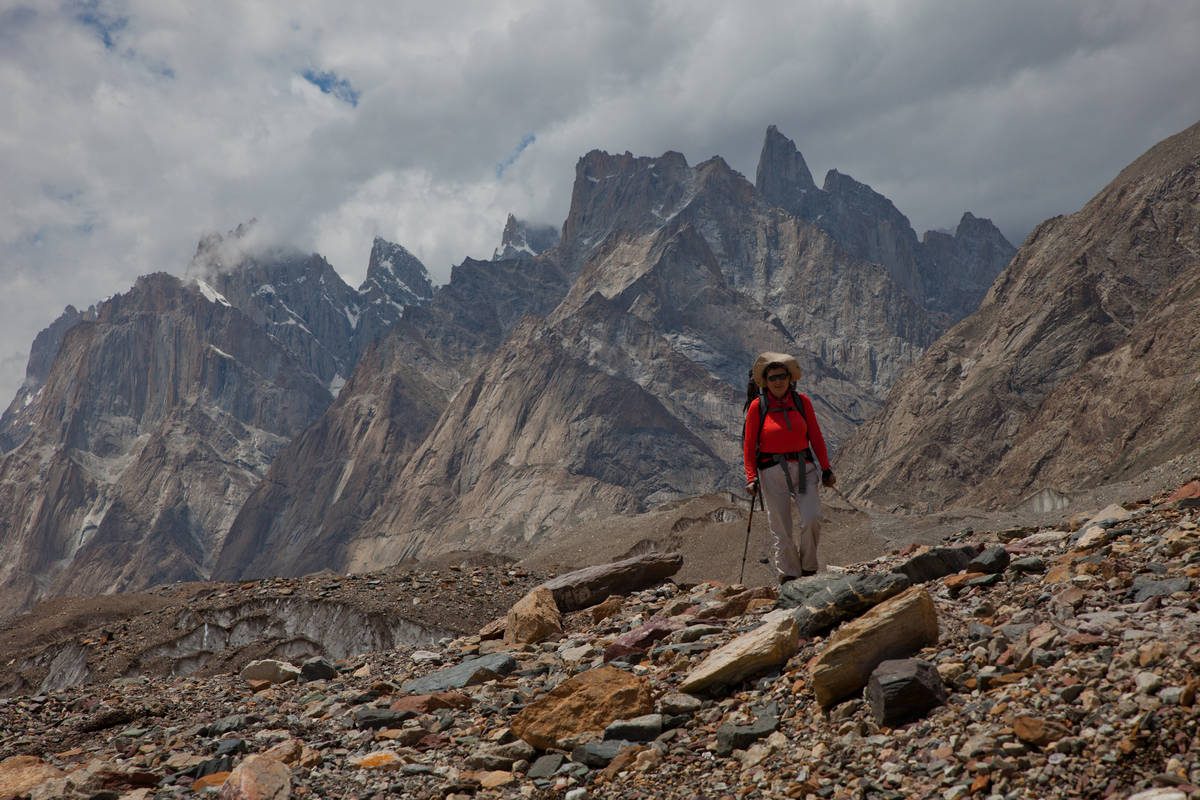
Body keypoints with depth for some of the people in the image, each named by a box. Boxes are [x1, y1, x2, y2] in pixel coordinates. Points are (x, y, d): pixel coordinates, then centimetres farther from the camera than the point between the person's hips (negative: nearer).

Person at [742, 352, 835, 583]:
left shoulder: (802, 402, 5)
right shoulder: (757, 406, -1)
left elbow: (816, 438, 12)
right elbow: (749, 446, 2)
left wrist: (826, 469, 11)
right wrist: (751, 478, -5)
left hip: (804, 468, 2)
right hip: (773, 470, -1)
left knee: (811, 519, -14)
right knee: (780, 528, -2)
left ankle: (808, 569, 7)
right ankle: (788, 577, 8)